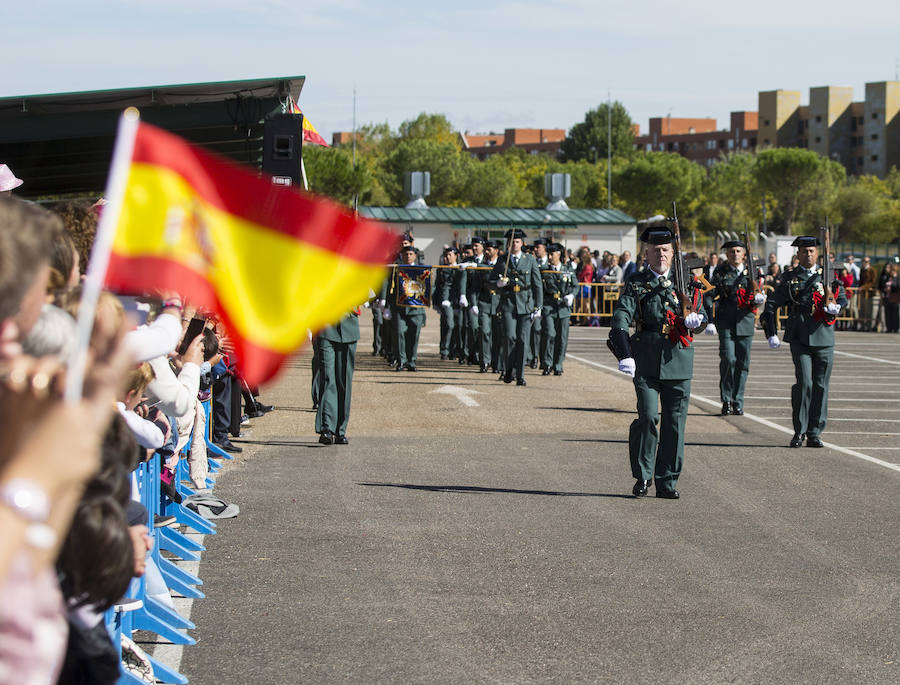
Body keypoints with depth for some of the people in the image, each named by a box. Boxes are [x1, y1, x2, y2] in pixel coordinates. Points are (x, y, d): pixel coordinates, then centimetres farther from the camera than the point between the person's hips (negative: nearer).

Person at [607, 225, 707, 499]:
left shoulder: (686, 283, 12)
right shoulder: (636, 283, 3)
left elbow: (702, 314, 15)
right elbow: (620, 319, -10)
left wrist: (694, 320, -12)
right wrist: (625, 355, -26)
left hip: (678, 361, 2)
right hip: (645, 361, -2)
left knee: (675, 421, 3)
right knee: (648, 417, -11)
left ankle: (667, 482, 11)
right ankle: (642, 476, 7)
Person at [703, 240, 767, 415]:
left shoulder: (750, 273, 12)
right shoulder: (720, 273, 4)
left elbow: (756, 299, 16)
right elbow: (708, 297, -2)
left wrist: (758, 299, -9)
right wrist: (710, 321, -13)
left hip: (745, 322, 3)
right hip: (725, 322, -3)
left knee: (742, 363, 3)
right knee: (728, 359, -14)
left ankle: (738, 402, 13)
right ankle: (726, 400, -1)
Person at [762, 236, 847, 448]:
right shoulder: (789, 278, 9)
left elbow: (842, 297, 11)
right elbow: (771, 305, 11)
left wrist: (836, 306, -13)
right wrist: (771, 334, 3)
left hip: (823, 337, 2)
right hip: (799, 338, -2)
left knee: (820, 386, 2)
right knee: (804, 382, -13)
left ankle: (814, 433, 10)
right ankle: (799, 432, -3)